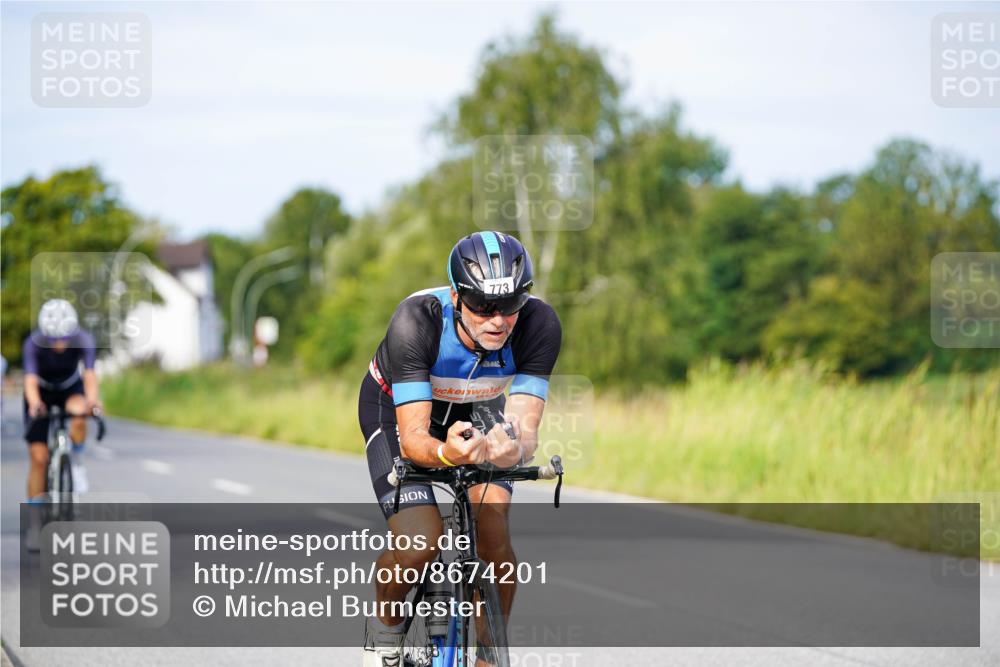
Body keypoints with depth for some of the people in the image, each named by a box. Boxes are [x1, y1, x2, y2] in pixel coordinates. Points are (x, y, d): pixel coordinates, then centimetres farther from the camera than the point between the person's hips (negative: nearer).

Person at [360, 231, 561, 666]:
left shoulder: (539, 324, -31)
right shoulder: (416, 320, -38)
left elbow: (526, 428, -34)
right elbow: (413, 438, -40)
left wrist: (514, 448, -58)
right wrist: (446, 453, -62)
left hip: (476, 408, 3)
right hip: (397, 407, -2)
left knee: (494, 535, -21)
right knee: (419, 547, -22)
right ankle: (385, 629, 9)